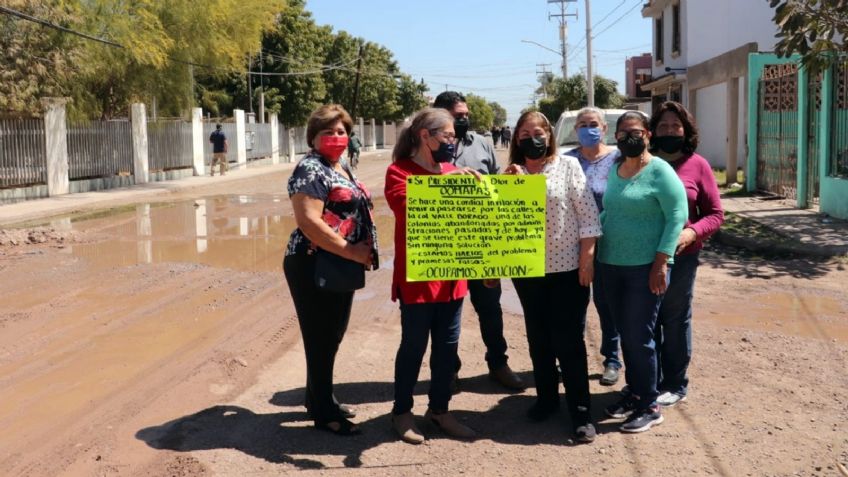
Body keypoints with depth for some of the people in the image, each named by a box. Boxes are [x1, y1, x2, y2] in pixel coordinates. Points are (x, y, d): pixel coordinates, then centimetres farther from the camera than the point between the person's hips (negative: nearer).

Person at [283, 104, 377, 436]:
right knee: (320, 339, 2)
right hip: (315, 267, -9)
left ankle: (319, 398, 34)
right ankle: (324, 412, 15)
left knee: (333, 336, 18)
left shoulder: (343, 168, 15)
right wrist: (352, 252, -22)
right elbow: (309, 222, -24)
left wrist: (364, 252, 9)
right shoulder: (310, 170, -14)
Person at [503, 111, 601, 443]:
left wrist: (587, 258, -11)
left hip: (567, 268, -3)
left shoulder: (568, 166, -3)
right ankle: (546, 398, 28)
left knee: (569, 340, -2)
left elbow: (587, 213, -5)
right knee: (538, 339, 13)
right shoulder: (510, 174, 6)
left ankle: (581, 412, 7)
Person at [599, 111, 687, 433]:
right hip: (611, 265, 6)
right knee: (624, 334, 13)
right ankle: (634, 392, 27)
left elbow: (676, 216, -13)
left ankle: (650, 406, 10)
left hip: (645, 267, -6)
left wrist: (660, 262, -18)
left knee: (639, 337, -3)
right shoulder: (614, 170, 11)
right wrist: (595, 248, 13)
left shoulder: (659, 170, -9)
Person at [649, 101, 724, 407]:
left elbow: (715, 214, -1)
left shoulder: (697, 165, -2)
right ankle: (650, 381, 25)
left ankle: (675, 385, 21)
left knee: (675, 320, 7)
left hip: (680, 256, -2)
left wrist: (692, 233, -19)